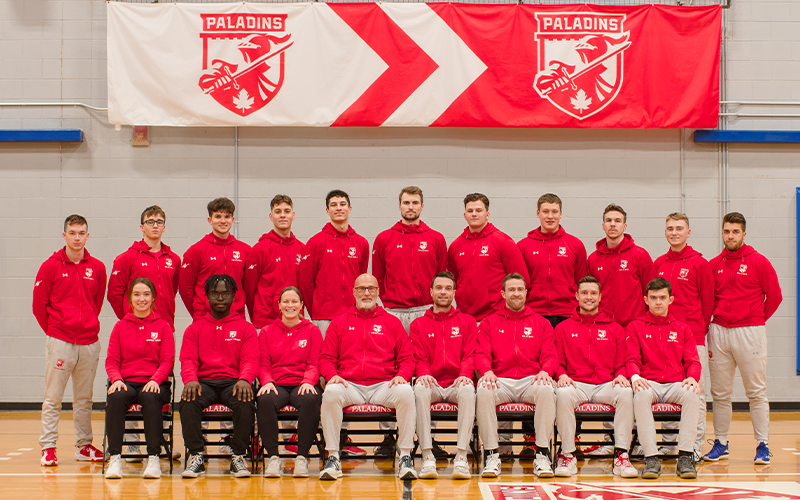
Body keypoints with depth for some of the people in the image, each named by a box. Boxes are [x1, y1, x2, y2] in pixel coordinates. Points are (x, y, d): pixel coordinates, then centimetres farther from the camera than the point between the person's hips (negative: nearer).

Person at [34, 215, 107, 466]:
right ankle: (48, 447, 5)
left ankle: (84, 445, 18)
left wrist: (88, 325, 12)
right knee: (53, 397, -1)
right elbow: (39, 303, 2)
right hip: (59, 341, -3)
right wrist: (53, 329, 6)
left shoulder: (97, 268, 6)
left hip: (89, 342, 3)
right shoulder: (51, 266, -2)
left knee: (84, 398, 10)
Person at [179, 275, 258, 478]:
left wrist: (244, 380, -22)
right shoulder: (195, 329, 17)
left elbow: (250, 360, 2)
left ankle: (238, 456, -21)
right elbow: (187, 360, 4)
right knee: (188, 401, -33)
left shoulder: (245, 328, 14)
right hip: (204, 382, 1)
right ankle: (196, 456, -22)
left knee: (245, 401, -35)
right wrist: (191, 380, -19)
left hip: (233, 383, -1)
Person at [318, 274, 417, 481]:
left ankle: (406, 457, -25)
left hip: (384, 386, 0)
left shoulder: (392, 322, 16)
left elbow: (407, 358, 13)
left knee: (406, 392, -32)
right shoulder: (339, 322, 16)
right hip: (349, 385, 0)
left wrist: (401, 375, -9)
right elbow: (326, 358, 12)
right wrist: (332, 375, -9)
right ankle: (333, 458, -26)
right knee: (331, 392, -34)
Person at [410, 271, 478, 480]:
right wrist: (424, 374, -17)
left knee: (468, 390, -37)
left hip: (456, 384, 0)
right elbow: (419, 357, 7)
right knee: (420, 389, -36)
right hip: (432, 384, 0)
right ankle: (427, 457, -35)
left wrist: (464, 375, -16)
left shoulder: (467, 322, 18)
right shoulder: (419, 324, 18)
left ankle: (461, 457, -37)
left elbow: (470, 354, 5)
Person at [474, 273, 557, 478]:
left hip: (531, 380, 0)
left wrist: (544, 371, -16)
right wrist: (487, 371, -19)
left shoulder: (541, 323, 19)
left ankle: (542, 455, -26)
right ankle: (491, 455, -26)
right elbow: (481, 353, 5)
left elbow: (550, 355, 8)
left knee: (546, 390, -35)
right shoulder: (489, 323, 17)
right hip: (500, 380, 0)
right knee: (483, 391, -35)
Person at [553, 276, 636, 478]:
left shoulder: (615, 329, 17)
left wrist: (620, 375, -7)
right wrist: (562, 375, -10)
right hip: (576, 384, -1)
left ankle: (621, 455, -27)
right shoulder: (563, 328, 14)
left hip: (606, 385, 1)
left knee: (626, 392, -33)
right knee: (563, 394, -37)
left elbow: (621, 363, 15)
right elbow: (558, 362, 12)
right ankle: (567, 456, -27)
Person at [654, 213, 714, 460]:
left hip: (692, 336, -4)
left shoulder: (699, 263, 0)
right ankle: (668, 444, 14)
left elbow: (707, 302, 3)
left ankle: (695, 446, 5)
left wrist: (700, 329, 5)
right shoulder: (658, 264, 12)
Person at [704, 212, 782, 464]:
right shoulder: (714, 265, 9)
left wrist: (756, 321, 7)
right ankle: (720, 443, 14)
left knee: (756, 392, 0)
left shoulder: (758, 262, -2)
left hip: (750, 332, -3)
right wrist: (710, 326, 9)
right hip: (719, 332, 4)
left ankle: (762, 445, 5)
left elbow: (774, 296, 3)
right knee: (720, 392, 7)